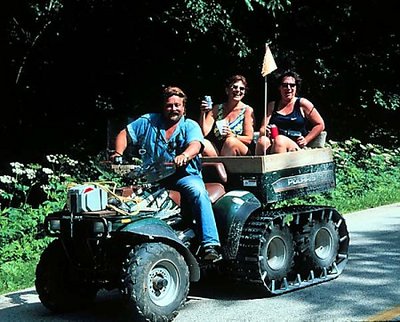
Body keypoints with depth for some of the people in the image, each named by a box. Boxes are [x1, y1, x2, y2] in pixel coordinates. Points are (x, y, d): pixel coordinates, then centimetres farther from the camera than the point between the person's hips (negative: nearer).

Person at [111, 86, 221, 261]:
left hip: (184, 175, -2)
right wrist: (118, 153, -3)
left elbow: (195, 145, -14)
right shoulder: (148, 121, 15)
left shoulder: (190, 126, 6)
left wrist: (185, 156, -38)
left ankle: (210, 244, -37)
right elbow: (124, 134, 17)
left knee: (198, 192, -33)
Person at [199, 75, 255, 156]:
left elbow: (249, 139, -4)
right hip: (217, 151, 2)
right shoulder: (217, 109, 12)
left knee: (231, 141, -35)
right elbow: (204, 132, 1)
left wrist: (233, 136, -22)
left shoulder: (247, 110, 2)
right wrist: (203, 114, -13)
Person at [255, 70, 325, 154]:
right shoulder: (272, 106, 19)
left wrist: (306, 140, 0)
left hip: (295, 146, -2)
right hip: (273, 144, 2)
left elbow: (320, 125, 12)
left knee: (279, 140, -37)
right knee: (262, 140, -33)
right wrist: (265, 132, -12)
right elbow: (262, 129, 13)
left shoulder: (302, 104, 11)